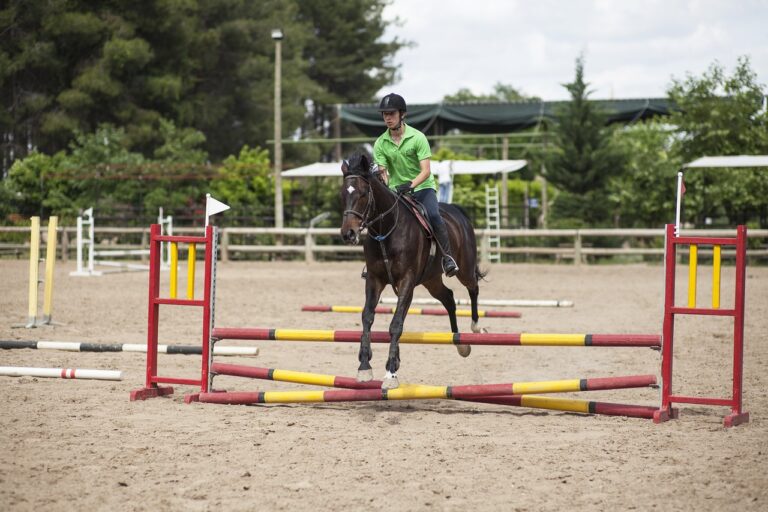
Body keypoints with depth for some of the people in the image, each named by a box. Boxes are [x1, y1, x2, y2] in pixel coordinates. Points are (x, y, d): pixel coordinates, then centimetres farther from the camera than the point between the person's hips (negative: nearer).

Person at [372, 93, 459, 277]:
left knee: (432, 215, -30)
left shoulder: (418, 137, -10)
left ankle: (448, 257, -24)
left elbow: (426, 171, -17)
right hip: (396, 190, 3)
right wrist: (385, 188, -26)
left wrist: (410, 185, -34)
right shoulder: (380, 143, 0)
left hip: (422, 187, -3)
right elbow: (382, 172, -5)